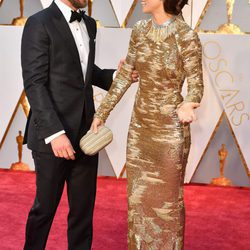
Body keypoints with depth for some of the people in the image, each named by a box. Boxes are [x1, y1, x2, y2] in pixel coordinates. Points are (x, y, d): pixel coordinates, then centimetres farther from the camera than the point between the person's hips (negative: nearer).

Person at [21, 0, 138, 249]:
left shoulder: (89, 24, 13)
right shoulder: (39, 23, -9)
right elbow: (34, 84, -15)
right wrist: (54, 132, -23)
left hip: (85, 133, 6)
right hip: (52, 135, -6)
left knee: (84, 208, 11)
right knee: (45, 207, 7)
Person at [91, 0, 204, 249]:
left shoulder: (187, 37, -18)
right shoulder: (140, 30, -1)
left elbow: (196, 87, -13)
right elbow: (124, 76, 7)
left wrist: (186, 107, -36)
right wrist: (101, 113, 9)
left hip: (169, 129, -6)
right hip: (140, 126, 6)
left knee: (167, 199, 9)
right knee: (138, 195, 15)